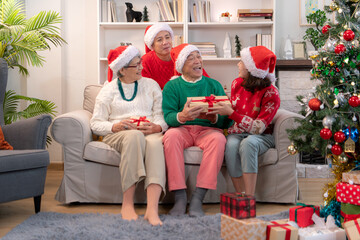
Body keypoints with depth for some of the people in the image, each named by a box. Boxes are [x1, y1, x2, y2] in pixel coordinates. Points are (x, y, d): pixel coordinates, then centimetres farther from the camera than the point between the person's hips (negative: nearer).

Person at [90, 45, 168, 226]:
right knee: (134, 136, -39)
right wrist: (116, 126, -14)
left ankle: (152, 208, -50)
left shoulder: (151, 85, 20)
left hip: (149, 133, 1)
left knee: (155, 142, -37)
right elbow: (96, 123, 6)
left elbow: (162, 116, 9)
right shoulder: (108, 90, 14)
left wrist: (156, 127, -14)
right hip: (117, 135, -1)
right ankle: (127, 204, -38)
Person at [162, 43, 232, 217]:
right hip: (182, 129, -1)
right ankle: (180, 197, -32)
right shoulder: (172, 86, 9)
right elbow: (168, 116, -5)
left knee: (218, 138, -33)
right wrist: (182, 116, -29)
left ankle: (198, 198, -33)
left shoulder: (214, 85, 12)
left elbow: (226, 121, 3)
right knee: (171, 135, -34)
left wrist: (214, 118, -21)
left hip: (207, 129, 1)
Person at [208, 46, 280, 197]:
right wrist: (220, 107, 0)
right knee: (231, 145, -33)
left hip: (262, 136, -4)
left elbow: (258, 128, -20)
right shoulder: (237, 84, 4)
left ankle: (249, 197, -37)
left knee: (248, 143, -38)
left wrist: (231, 113, -23)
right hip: (237, 133, 4)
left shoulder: (271, 94, -13)